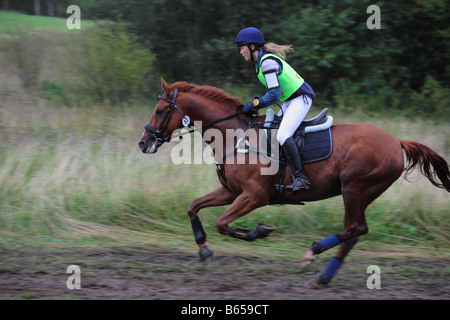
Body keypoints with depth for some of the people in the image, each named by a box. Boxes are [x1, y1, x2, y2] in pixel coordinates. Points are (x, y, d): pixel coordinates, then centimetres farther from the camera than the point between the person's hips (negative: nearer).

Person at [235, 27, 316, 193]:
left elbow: (274, 94, -24)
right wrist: (256, 104, 11)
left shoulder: (267, 63, -20)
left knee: (282, 136, -26)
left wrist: (254, 104, -16)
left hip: (300, 99, -11)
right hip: (290, 100, 11)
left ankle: (300, 178, -27)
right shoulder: (262, 60, 11)